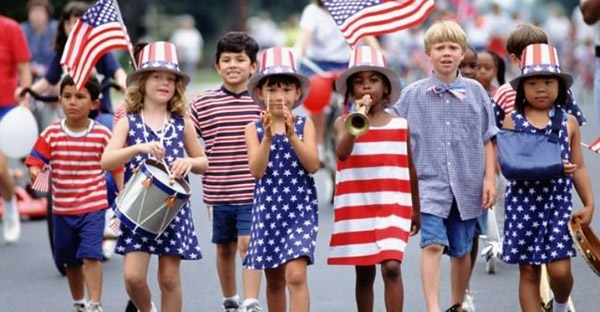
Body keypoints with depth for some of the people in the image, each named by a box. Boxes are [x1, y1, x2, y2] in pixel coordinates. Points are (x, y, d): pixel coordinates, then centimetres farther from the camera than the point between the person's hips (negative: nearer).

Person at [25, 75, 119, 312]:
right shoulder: (51, 134, -4)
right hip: (62, 209, 3)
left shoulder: (102, 135, -6)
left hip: (93, 206, -3)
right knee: (71, 261, 15)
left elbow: (116, 168, 0)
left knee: (91, 255, -16)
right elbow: (34, 162, -5)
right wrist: (36, 173, -28)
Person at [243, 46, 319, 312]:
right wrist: (268, 136, -21)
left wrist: (291, 135, -21)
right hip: (267, 208, 3)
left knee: (295, 274, -18)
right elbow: (257, 171, -9)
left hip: (300, 208, -3)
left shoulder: (304, 125, 1)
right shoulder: (254, 128, 3)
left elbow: (313, 165, -11)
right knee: (274, 280, 13)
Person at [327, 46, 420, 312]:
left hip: (393, 207, 0)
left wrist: (416, 210, 17)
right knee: (364, 273, 9)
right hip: (356, 209, 0)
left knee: (391, 266, -15)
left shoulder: (400, 125, 5)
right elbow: (342, 153, -20)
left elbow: (410, 169, 13)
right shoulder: (344, 123, 1)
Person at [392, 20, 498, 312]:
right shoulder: (413, 94, 1)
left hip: (467, 185, 2)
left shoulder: (475, 91, 4)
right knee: (432, 245, -17)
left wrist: (489, 179, 2)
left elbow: (487, 139, 6)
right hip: (430, 182, -2)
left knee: (461, 251, 11)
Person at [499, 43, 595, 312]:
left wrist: (589, 204, 2)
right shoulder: (513, 121, 0)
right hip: (523, 203, 0)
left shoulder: (568, 122, 4)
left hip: (558, 202, 0)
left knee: (560, 269, -7)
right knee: (528, 271, 4)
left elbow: (579, 167, 9)